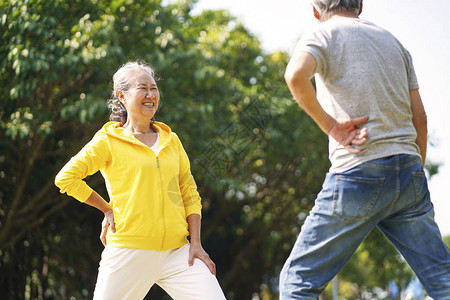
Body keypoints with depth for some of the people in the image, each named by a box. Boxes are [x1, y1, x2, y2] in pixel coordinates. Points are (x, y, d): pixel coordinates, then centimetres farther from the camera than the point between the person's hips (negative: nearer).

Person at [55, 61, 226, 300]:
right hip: (129, 251, -3)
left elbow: (190, 194, 14)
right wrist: (107, 209, 0)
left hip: (176, 250, 4)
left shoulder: (171, 140, 14)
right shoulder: (109, 140, 2)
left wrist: (196, 244, 4)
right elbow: (66, 177, -3)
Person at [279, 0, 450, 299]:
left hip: (358, 173, -5)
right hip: (408, 170, 5)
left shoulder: (321, 35, 3)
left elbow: (296, 75, -21)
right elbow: (420, 117, 18)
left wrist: (330, 126, -10)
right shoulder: (392, 40, 20)